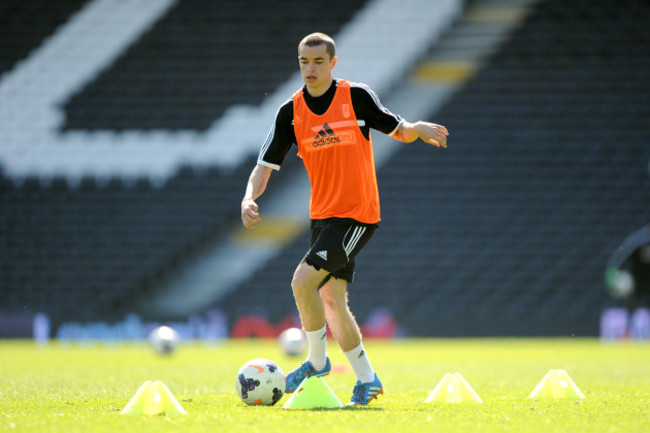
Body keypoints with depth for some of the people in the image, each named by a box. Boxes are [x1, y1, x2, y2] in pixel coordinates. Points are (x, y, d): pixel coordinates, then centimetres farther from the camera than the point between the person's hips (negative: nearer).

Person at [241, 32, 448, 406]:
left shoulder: (357, 97, -6)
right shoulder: (291, 112, 3)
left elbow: (399, 131, 4)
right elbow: (266, 165, 3)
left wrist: (418, 128, -19)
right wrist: (249, 199, -15)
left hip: (357, 213, -6)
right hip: (322, 215, 6)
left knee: (303, 281, -18)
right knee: (331, 300, 6)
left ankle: (318, 361, 1)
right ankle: (367, 379, 18)